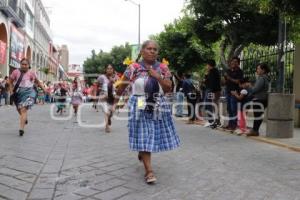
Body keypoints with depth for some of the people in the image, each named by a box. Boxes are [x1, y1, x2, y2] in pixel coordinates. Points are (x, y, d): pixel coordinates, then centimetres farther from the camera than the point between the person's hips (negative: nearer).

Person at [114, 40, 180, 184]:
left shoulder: (162, 68, 0)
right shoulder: (134, 68, -7)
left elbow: (168, 89, -4)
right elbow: (122, 86, 3)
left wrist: (157, 76, -17)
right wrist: (115, 100, 7)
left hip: (158, 107, 3)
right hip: (140, 107, -3)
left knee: (154, 135, 13)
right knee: (144, 137, -4)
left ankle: (141, 152, 44)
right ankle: (149, 170, 1)